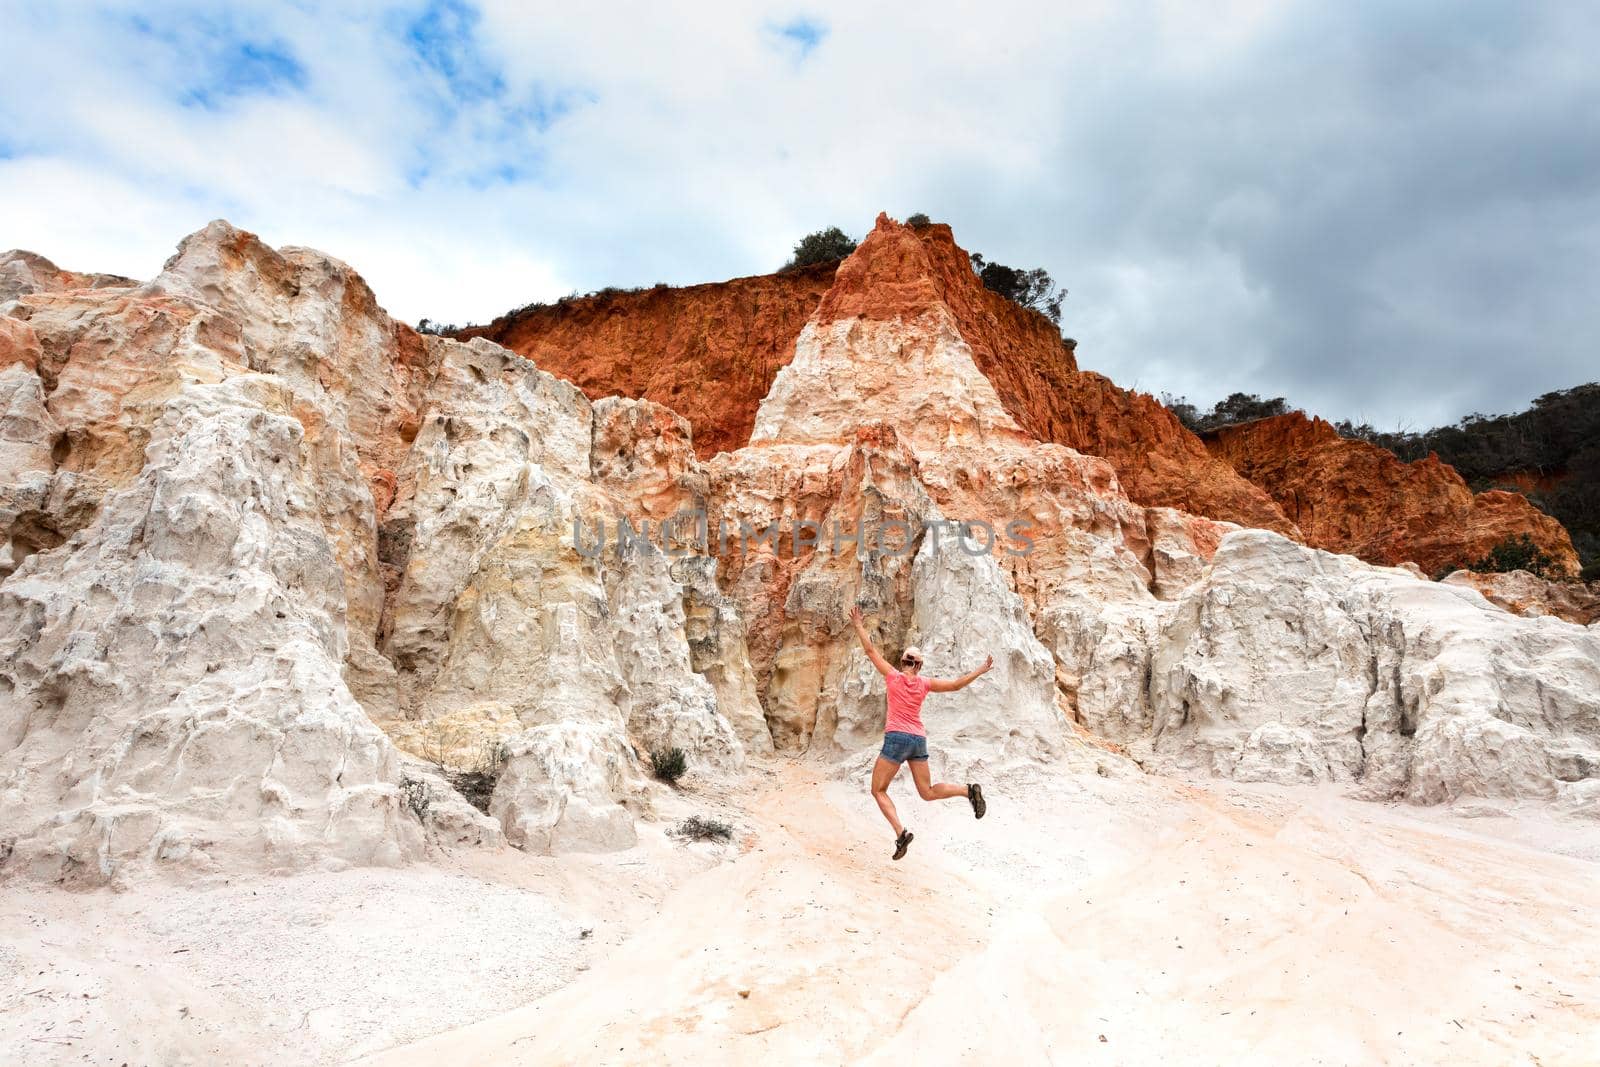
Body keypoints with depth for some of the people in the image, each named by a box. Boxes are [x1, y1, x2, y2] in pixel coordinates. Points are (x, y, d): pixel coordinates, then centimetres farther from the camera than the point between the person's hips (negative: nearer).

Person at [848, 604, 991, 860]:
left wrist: (859, 627, 15)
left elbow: (871, 651, 6)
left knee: (878, 791, 3)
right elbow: (955, 685, 11)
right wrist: (981, 671, 21)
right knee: (928, 792, 13)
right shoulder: (925, 683, 9)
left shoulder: (894, 677, 1)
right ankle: (969, 789, -9)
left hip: (896, 738, -4)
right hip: (919, 740, 4)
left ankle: (901, 833, -17)